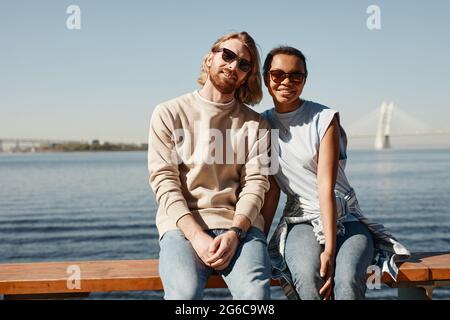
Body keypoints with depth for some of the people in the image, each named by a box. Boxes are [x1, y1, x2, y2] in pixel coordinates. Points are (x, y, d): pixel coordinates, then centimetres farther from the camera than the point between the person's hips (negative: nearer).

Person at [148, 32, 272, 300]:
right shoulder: (169, 114, 9)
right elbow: (164, 180, -1)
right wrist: (196, 236, -14)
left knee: (255, 292, -29)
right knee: (185, 293, -30)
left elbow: (256, 183, 3)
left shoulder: (256, 124, 14)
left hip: (239, 224, 1)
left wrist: (234, 233, -15)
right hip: (183, 224, -1)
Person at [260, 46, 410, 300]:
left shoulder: (324, 118, -7)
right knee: (306, 278, -31)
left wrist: (329, 250, -22)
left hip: (345, 217, -2)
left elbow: (326, 187, -15)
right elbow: (271, 190, 4)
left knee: (347, 280, -32)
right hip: (301, 220, 2)